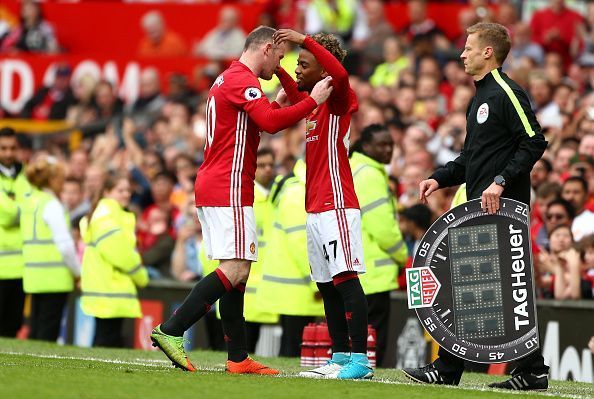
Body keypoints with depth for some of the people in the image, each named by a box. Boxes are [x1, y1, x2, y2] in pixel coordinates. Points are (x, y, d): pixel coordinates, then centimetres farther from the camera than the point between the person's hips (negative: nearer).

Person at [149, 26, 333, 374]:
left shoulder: (229, 78, 21)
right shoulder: (243, 80, -11)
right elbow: (270, 123, -24)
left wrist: (277, 104, 25)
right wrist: (312, 102, -16)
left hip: (212, 187, 11)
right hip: (229, 189, -11)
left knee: (237, 271, 9)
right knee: (235, 270, -14)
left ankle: (239, 358, 8)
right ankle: (171, 331, -18)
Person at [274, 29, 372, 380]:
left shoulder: (338, 98, -9)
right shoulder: (313, 102, 17)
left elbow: (340, 74, -31)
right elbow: (297, 96, 40)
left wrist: (305, 40, -27)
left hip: (336, 206, -10)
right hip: (316, 209, 10)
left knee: (346, 279, -14)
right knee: (327, 285, 10)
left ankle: (361, 360, -17)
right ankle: (341, 357, 14)